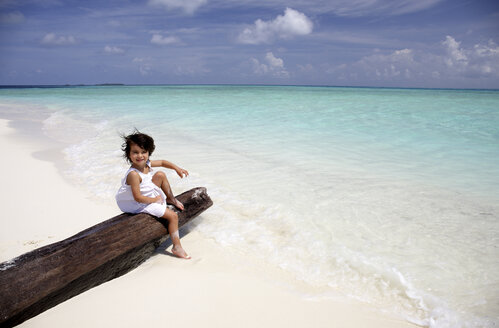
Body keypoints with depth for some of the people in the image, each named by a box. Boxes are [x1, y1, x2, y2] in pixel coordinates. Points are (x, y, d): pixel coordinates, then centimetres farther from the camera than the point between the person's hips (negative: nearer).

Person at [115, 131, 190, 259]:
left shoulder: (147, 164, -9)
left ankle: (171, 199, 24)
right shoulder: (134, 174, -34)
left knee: (160, 175, 8)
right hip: (142, 204, -8)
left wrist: (177, 168, 1)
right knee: (173, 216, -7)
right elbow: (138, 198, -31)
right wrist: (155, 200, -19)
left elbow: (162, 162, 11)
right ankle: (177, 247, 3)